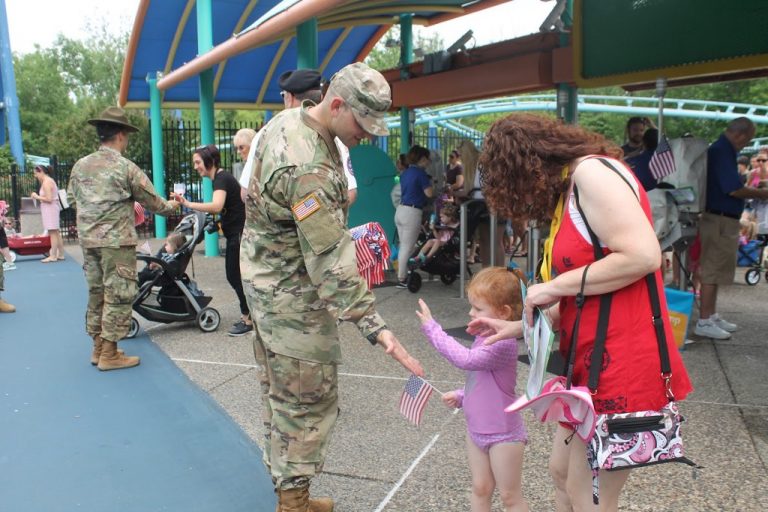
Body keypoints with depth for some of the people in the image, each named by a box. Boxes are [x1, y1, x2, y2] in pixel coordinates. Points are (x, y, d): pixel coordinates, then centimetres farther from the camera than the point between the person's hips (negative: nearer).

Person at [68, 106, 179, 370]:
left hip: (88, 240, 7)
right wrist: (170, 207, 17)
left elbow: (72, 200, 15)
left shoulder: (80, 165, 7)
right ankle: (109, 354, 6)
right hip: (116, 241, -7)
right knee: (118, 295, 1)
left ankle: (98, 347, 26)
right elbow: (152, 201, -3)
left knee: (96, 293, 16)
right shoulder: (126, 167, -10)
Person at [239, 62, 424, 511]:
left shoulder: (286, 120, 1)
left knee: (280, 393, 20)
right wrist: (375, 326, -31)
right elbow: (331, 263, -32)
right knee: (309, 402, 4)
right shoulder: (310, 170, -30)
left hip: (265, 276, 10)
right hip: (293, 294, -10)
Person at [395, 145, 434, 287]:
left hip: (400, 210, 8)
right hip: (412, 212, -8)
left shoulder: (405, 172, 14)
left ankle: (402, 275, 20)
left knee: (403, 246, 15)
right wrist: (430, 182, 7)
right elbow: (429, 194, -13)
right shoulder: (420, 172, -10)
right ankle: (401, 280, 2)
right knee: (408, 248, -2)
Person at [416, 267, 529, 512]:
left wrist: (431, 328, -33)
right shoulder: (484, 338, 1)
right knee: (480, 489, 20)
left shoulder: (503, 344, -27)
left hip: (503, 435, -8)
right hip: (476, 430, 8)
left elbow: (465, 359, -38)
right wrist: (460, 396, 0)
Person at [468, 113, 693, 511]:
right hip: (591, 359, 10)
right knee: (561, 471, 21)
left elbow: (643, 256, -24)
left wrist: (555, 286, -15)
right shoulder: (569, 194, 15)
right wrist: (518, 327, 15)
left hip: (620, 362, -10)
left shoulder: (591, 171, -13)